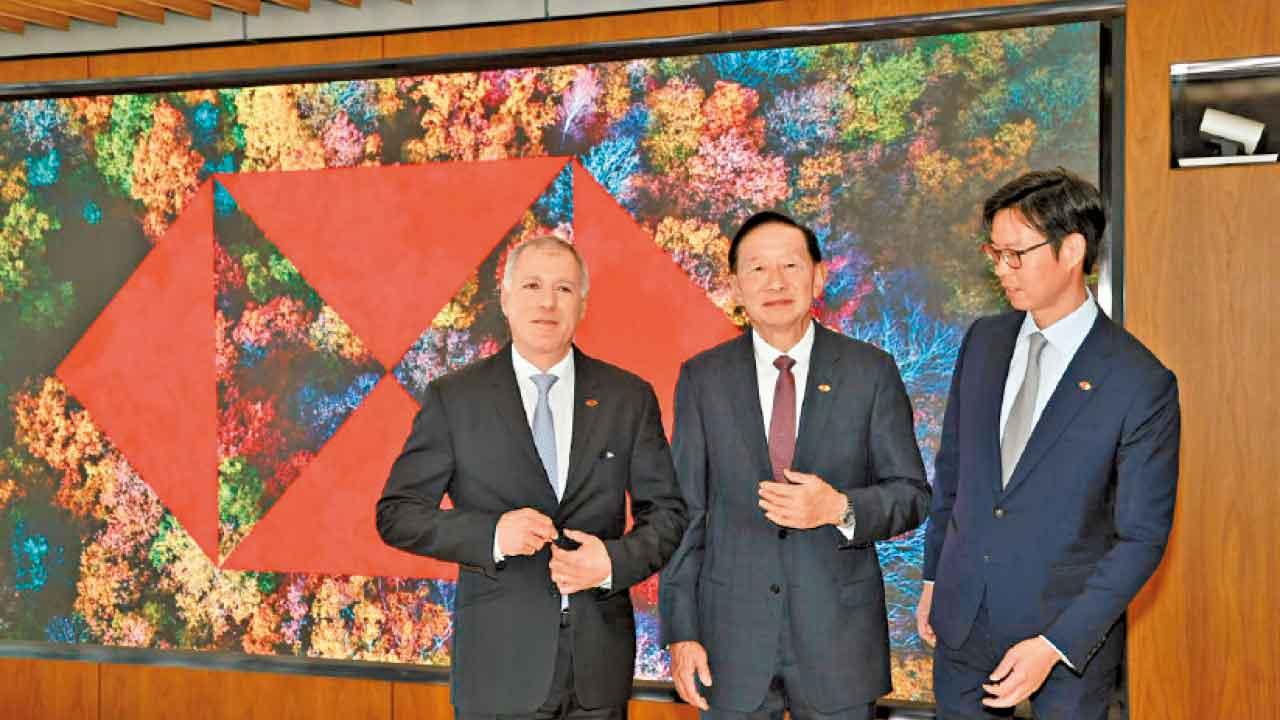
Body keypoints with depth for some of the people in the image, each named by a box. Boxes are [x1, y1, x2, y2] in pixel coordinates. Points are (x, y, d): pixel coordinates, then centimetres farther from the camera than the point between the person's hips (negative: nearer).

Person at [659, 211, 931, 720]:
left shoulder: (871, 372, -1)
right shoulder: (702, 378, 1)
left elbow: (912, 495, 2)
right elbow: (684, 512, 2)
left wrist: (840, 509, -18)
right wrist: (681, 632, -3)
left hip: (839, 632, 0)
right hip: (732, 633, 1)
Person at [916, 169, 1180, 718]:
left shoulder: (1141, 384, -15)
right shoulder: (984, 341, 2)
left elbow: (1141, 536, -13)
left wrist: (1056, 645, -17)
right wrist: (932, 579, 14)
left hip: (1067, 633, -4)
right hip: (963, 620, 5)